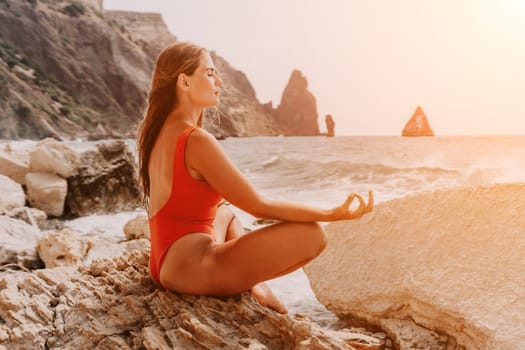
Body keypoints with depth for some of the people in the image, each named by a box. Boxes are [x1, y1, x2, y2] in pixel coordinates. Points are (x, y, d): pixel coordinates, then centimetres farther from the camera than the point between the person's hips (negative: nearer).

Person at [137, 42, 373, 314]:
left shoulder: (156, 132, 9)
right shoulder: (197, 141, -19)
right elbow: (260, 207, -17)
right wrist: (333, 214, -14)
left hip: (164, 263, 10)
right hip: (191, 270, -10)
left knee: (227, 212, 39)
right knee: (312, 234, -14)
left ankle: (253, 282, 18)